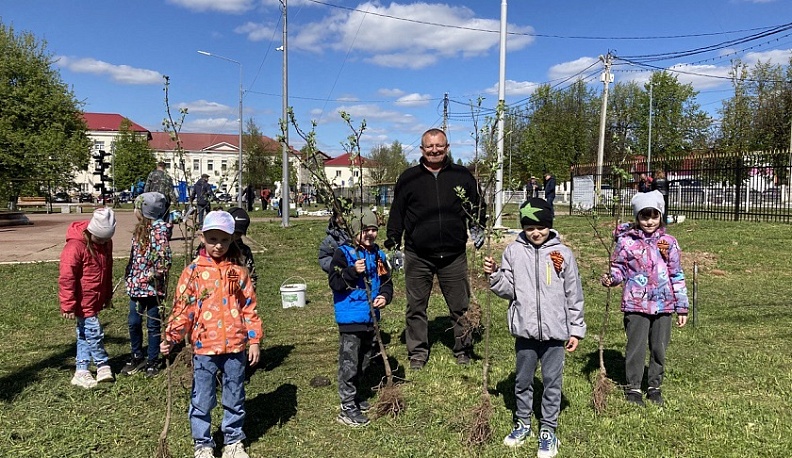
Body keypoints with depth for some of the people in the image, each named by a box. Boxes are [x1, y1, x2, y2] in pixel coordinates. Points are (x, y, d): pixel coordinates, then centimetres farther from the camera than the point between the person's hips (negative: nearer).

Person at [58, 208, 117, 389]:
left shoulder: (106, 243, 3)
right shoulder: (76, 245, -22)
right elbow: (66, 278, -20)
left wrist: (108, 296, 20)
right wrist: (68, 306, -17)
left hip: (95, 300, 8)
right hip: (83, 302, -8)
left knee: (85, 335, 14)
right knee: (95, 333, -3)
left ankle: (82, 371, 23)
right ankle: (103, 366, 16)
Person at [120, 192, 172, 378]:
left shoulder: (159, 228, -15)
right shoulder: (140, 228, 12)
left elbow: (165, 255, -22)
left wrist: (157, 273, -24)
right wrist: (129, 276, 18)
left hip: (152, 286, -8)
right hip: (136, 284, 8)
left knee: (153, 324, 6)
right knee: (133, 322, 14)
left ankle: (152, 361, 20)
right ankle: (136, 356, 32)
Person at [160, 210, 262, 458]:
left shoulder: (238, 272, 3)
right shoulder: (193, 271, -3)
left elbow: (249, 308, 6)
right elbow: (182, 309, -6)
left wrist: (254, 340, 3)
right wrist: (171, 338, -18)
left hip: (235, 346, 2)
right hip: (204, 346, -2)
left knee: (235, 398, 14)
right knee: (202, 400, 8)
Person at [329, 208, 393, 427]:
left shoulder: (378, 255, 8)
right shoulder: (343, 253, -9)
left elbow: (386, 281, 13)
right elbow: (334, 282, -16)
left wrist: (385, 296, -6)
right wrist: (353, 271, -28)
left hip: (370, 317, 7)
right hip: (350, 318, -7)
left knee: (364, 360, 20)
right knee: (349, 363, -2)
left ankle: (354, 395, 38)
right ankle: (347, 408, 6)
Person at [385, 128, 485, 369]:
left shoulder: (462, 176, 7)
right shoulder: (408, 178, 5)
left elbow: (477, 206, 14)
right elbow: (397, 213, 8)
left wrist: (477, 228, -2)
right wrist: (392, 243, 3)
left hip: (454, 255, 0)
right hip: (417, 256, 0)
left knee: (460, 306, 10)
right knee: (416, 307, 8)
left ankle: (463, 348, 28)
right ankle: (418, 352, 23)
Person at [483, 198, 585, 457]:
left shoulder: (563, 253, -2)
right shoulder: (513, 251, 0)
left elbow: (574, 295, 2)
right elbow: (508, 290, 1)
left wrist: (576, 329, 4)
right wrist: (494, 275, -17)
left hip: (555, 331, -1)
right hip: (525, 329, 1)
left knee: (552, 382, 9)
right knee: (522, 380, 15)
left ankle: (548, 429, 24)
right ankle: (522, 423, 33)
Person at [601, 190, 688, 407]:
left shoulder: (669, 242, 6)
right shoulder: (626, 241, -2)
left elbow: (677, 275, 9)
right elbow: (618, 268, 6)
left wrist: (681, 307, 8)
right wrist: (611, 279, -19)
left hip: (663, 305, 3)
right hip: (636, 304, -2)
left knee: (659, 348, 11)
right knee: (636, 347, 2)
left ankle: (655, 387, 29)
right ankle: (633, 388, 18)